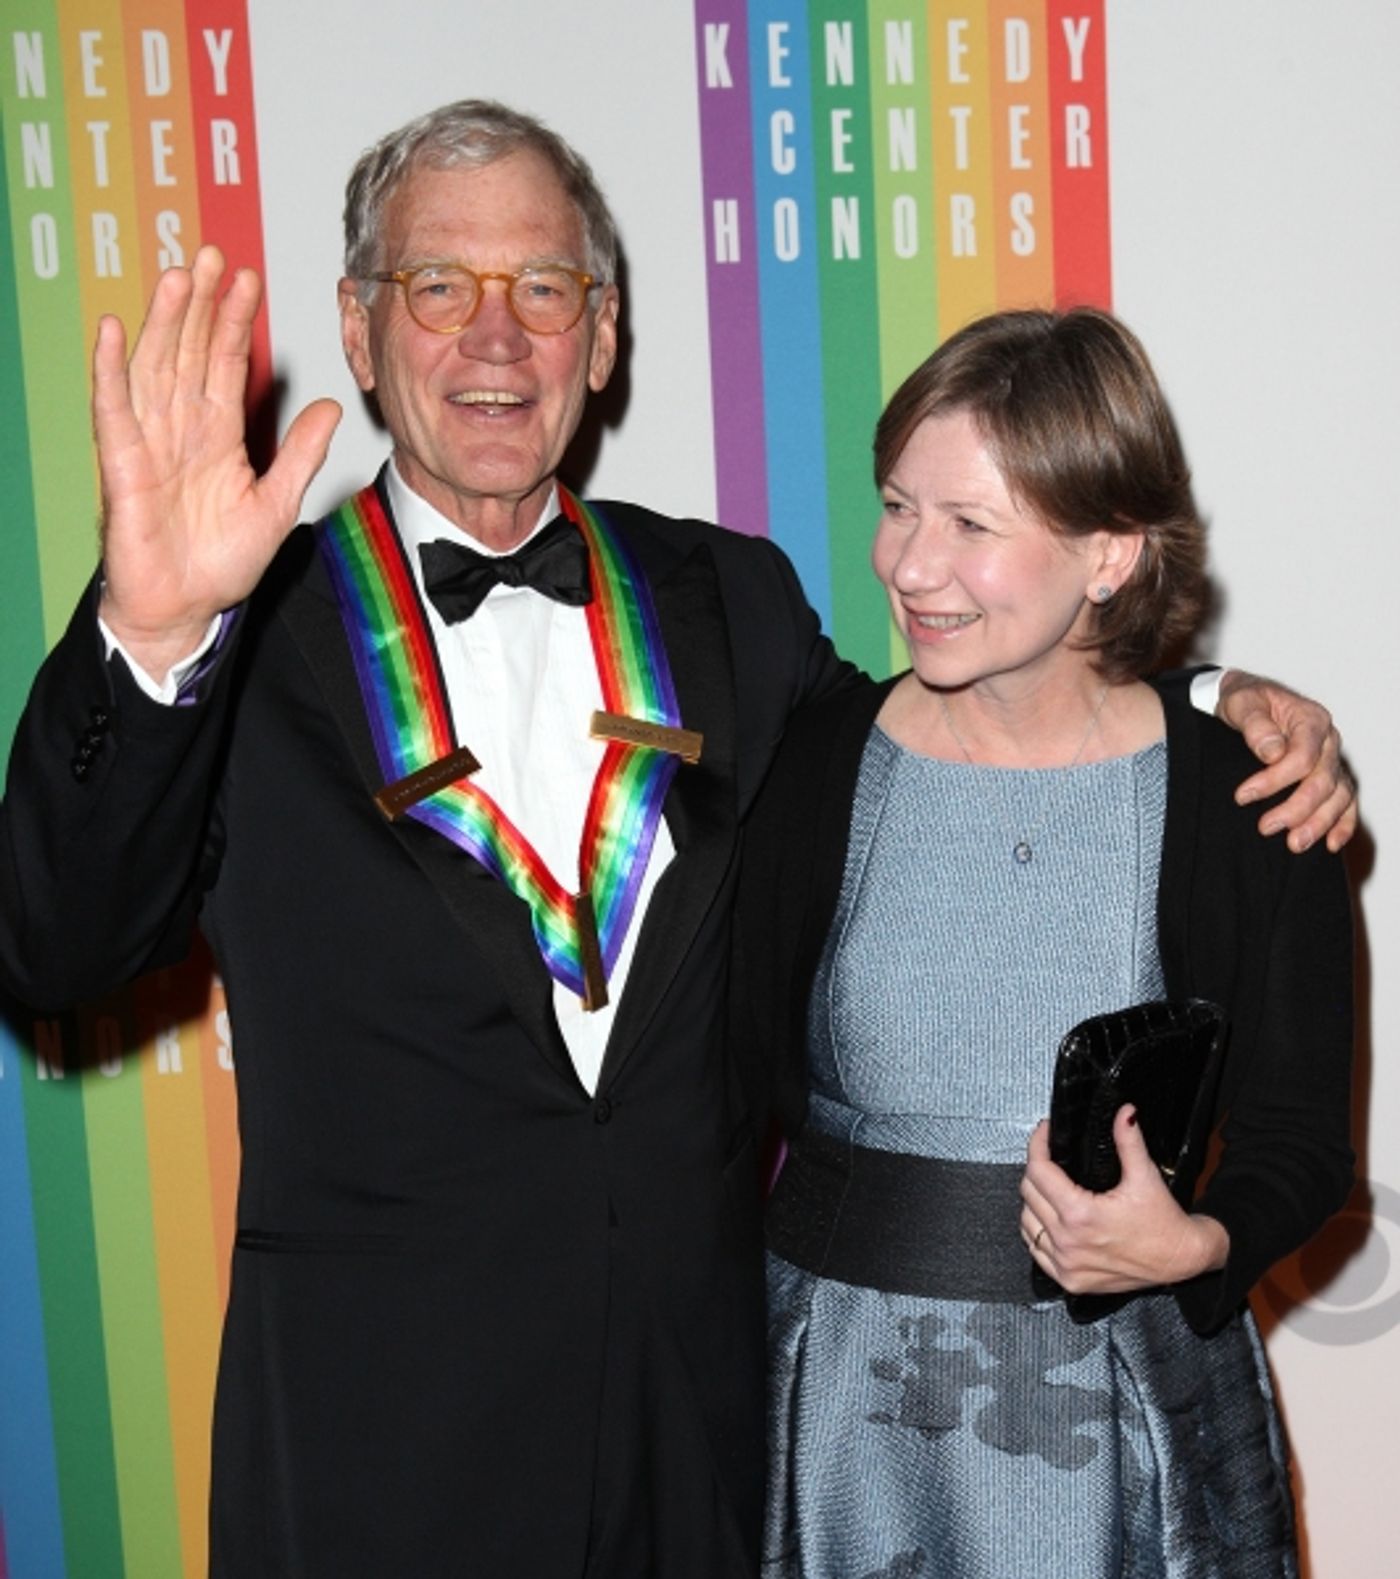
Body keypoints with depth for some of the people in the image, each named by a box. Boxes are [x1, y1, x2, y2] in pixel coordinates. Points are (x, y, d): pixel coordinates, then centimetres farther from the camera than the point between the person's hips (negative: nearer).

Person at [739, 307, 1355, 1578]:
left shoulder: (1243, 805, -8)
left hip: (1122, 1419, -1)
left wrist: (1193, 1244, -22)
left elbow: (1301, 1137, -2)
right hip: (845, 1405, 1)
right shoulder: (812, 762, -4)